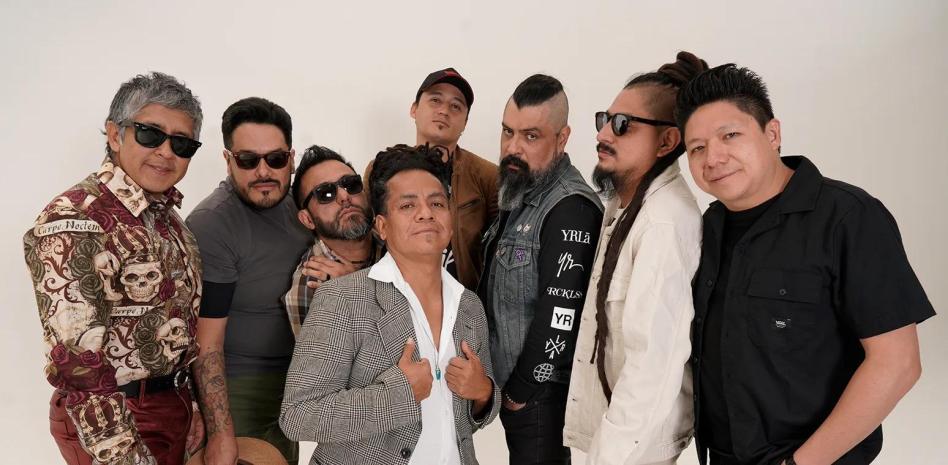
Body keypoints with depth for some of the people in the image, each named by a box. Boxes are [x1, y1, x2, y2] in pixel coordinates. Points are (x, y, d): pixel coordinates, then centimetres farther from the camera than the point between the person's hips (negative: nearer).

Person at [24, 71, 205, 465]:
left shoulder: (166, 214, 5)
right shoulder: (73, 223, -21)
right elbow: (78, 363, -24)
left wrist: (192, 406, 13)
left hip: (176, 402, 8)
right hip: (113, 418, -8)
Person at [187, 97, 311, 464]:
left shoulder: (295, 202, 0)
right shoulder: (211, 225, -21)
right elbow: (207, 342, -21)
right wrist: (221, 434, -23)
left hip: (291, 381, 7)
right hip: (237, 390, -7)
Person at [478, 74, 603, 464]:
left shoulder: (570, 208, -20)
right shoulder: (518, 195, 10)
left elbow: (560, 318, -22)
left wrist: (521, 390, -13)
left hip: (540, 392, -8)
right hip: (510, 385, 8)